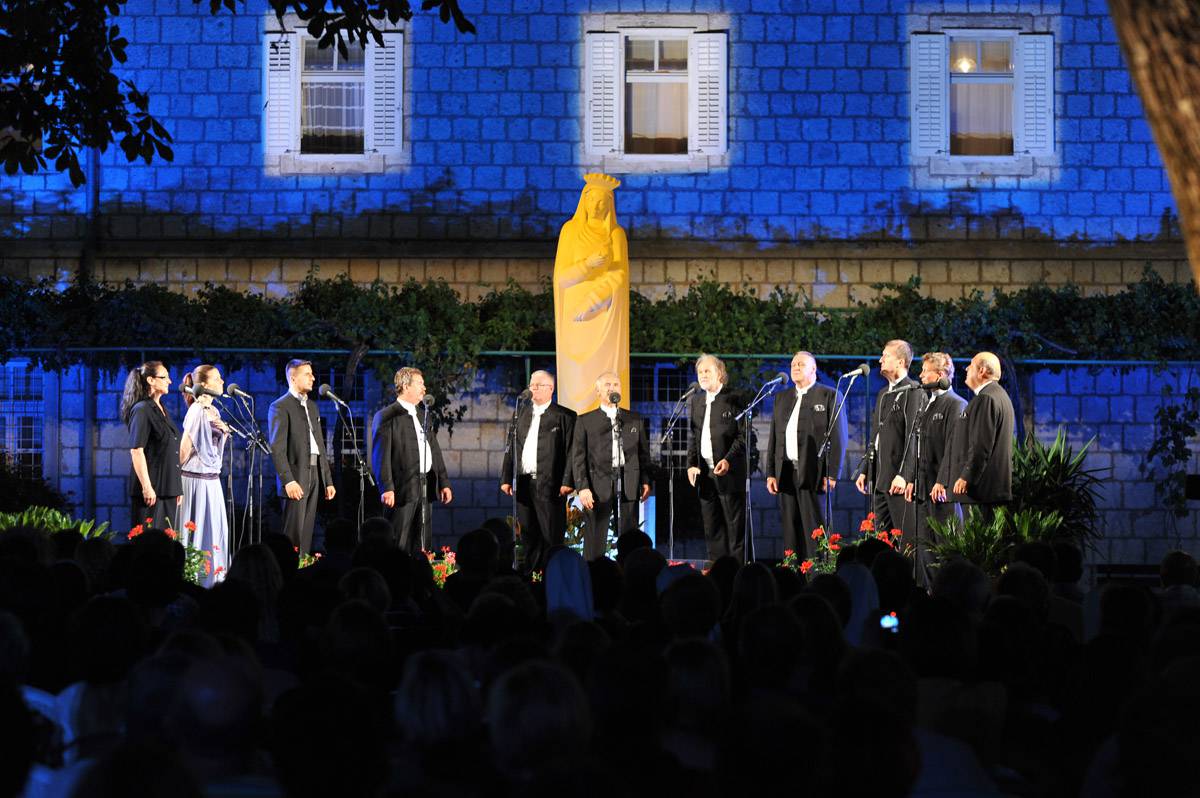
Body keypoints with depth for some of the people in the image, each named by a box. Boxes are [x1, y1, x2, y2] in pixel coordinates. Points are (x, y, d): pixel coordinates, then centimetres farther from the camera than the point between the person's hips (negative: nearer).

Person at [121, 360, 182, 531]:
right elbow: (136, 451, -16)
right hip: (151, 488, -8)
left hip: (168, 488, 8)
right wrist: (146, 487, -22)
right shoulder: (142, 410, -10)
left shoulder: (162, 410, 17)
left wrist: (177, 488, 18)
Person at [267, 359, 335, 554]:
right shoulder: (280, 407, -7)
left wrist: (328, 480, 16)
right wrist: (288, 480, -22)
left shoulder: (312, 406, 19)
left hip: (314, 475, 8)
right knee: (293, 533, -9)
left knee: (307, 532, 7)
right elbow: (277, 449, -14)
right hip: (295, 479, -8)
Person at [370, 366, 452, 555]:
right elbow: (380, 456, -11)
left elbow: (434, 450, 21)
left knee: (423, 546, 8)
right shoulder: (387, 417, -6)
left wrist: (444, 482, 16)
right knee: (399, 545, -6)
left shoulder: (423, 414, 18)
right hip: (403, 488, -7)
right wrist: (386, 488, -18)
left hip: (425, 486, 7)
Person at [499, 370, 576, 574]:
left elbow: (571, 451, -5)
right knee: (528, 535, 8)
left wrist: (568, 481, -13)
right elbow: (510, 448, 17)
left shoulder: (564, 416, 1)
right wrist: (506, 478, 9)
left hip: (550, 486, -5)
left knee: (551, 535, -5)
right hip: (524, 484, 5)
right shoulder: (521, 414, 16)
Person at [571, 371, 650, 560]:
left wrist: (646, 481, 4)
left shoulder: (636, 420, 16)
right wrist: (582, 487, -7)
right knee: (595, 542, -3)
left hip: (629, 486, 2)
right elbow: (578, 457, 2)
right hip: (598, 485, -2)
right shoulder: (585, 421, 8)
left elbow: (644, 452, 15)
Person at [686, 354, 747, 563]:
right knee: (711, 529, 9)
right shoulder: (696, 400, 15)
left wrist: (729, 460, -20)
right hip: (705, 473, 6)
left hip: (729, 473, -6)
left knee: (735, 527, -2)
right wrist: (691, 464, 5)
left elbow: (743, 435, -9)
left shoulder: (733, 399, -6)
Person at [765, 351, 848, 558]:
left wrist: (832, 474, -11)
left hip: (813, 474, -5)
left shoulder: (829, 396, 1)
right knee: (790, 531, 5)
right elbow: (773, 438, 18)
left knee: (813, 531, -7)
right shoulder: (782, 399, 19)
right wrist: (770, 473, 10)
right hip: (786, 474, 5)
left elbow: (838, 438, -4)